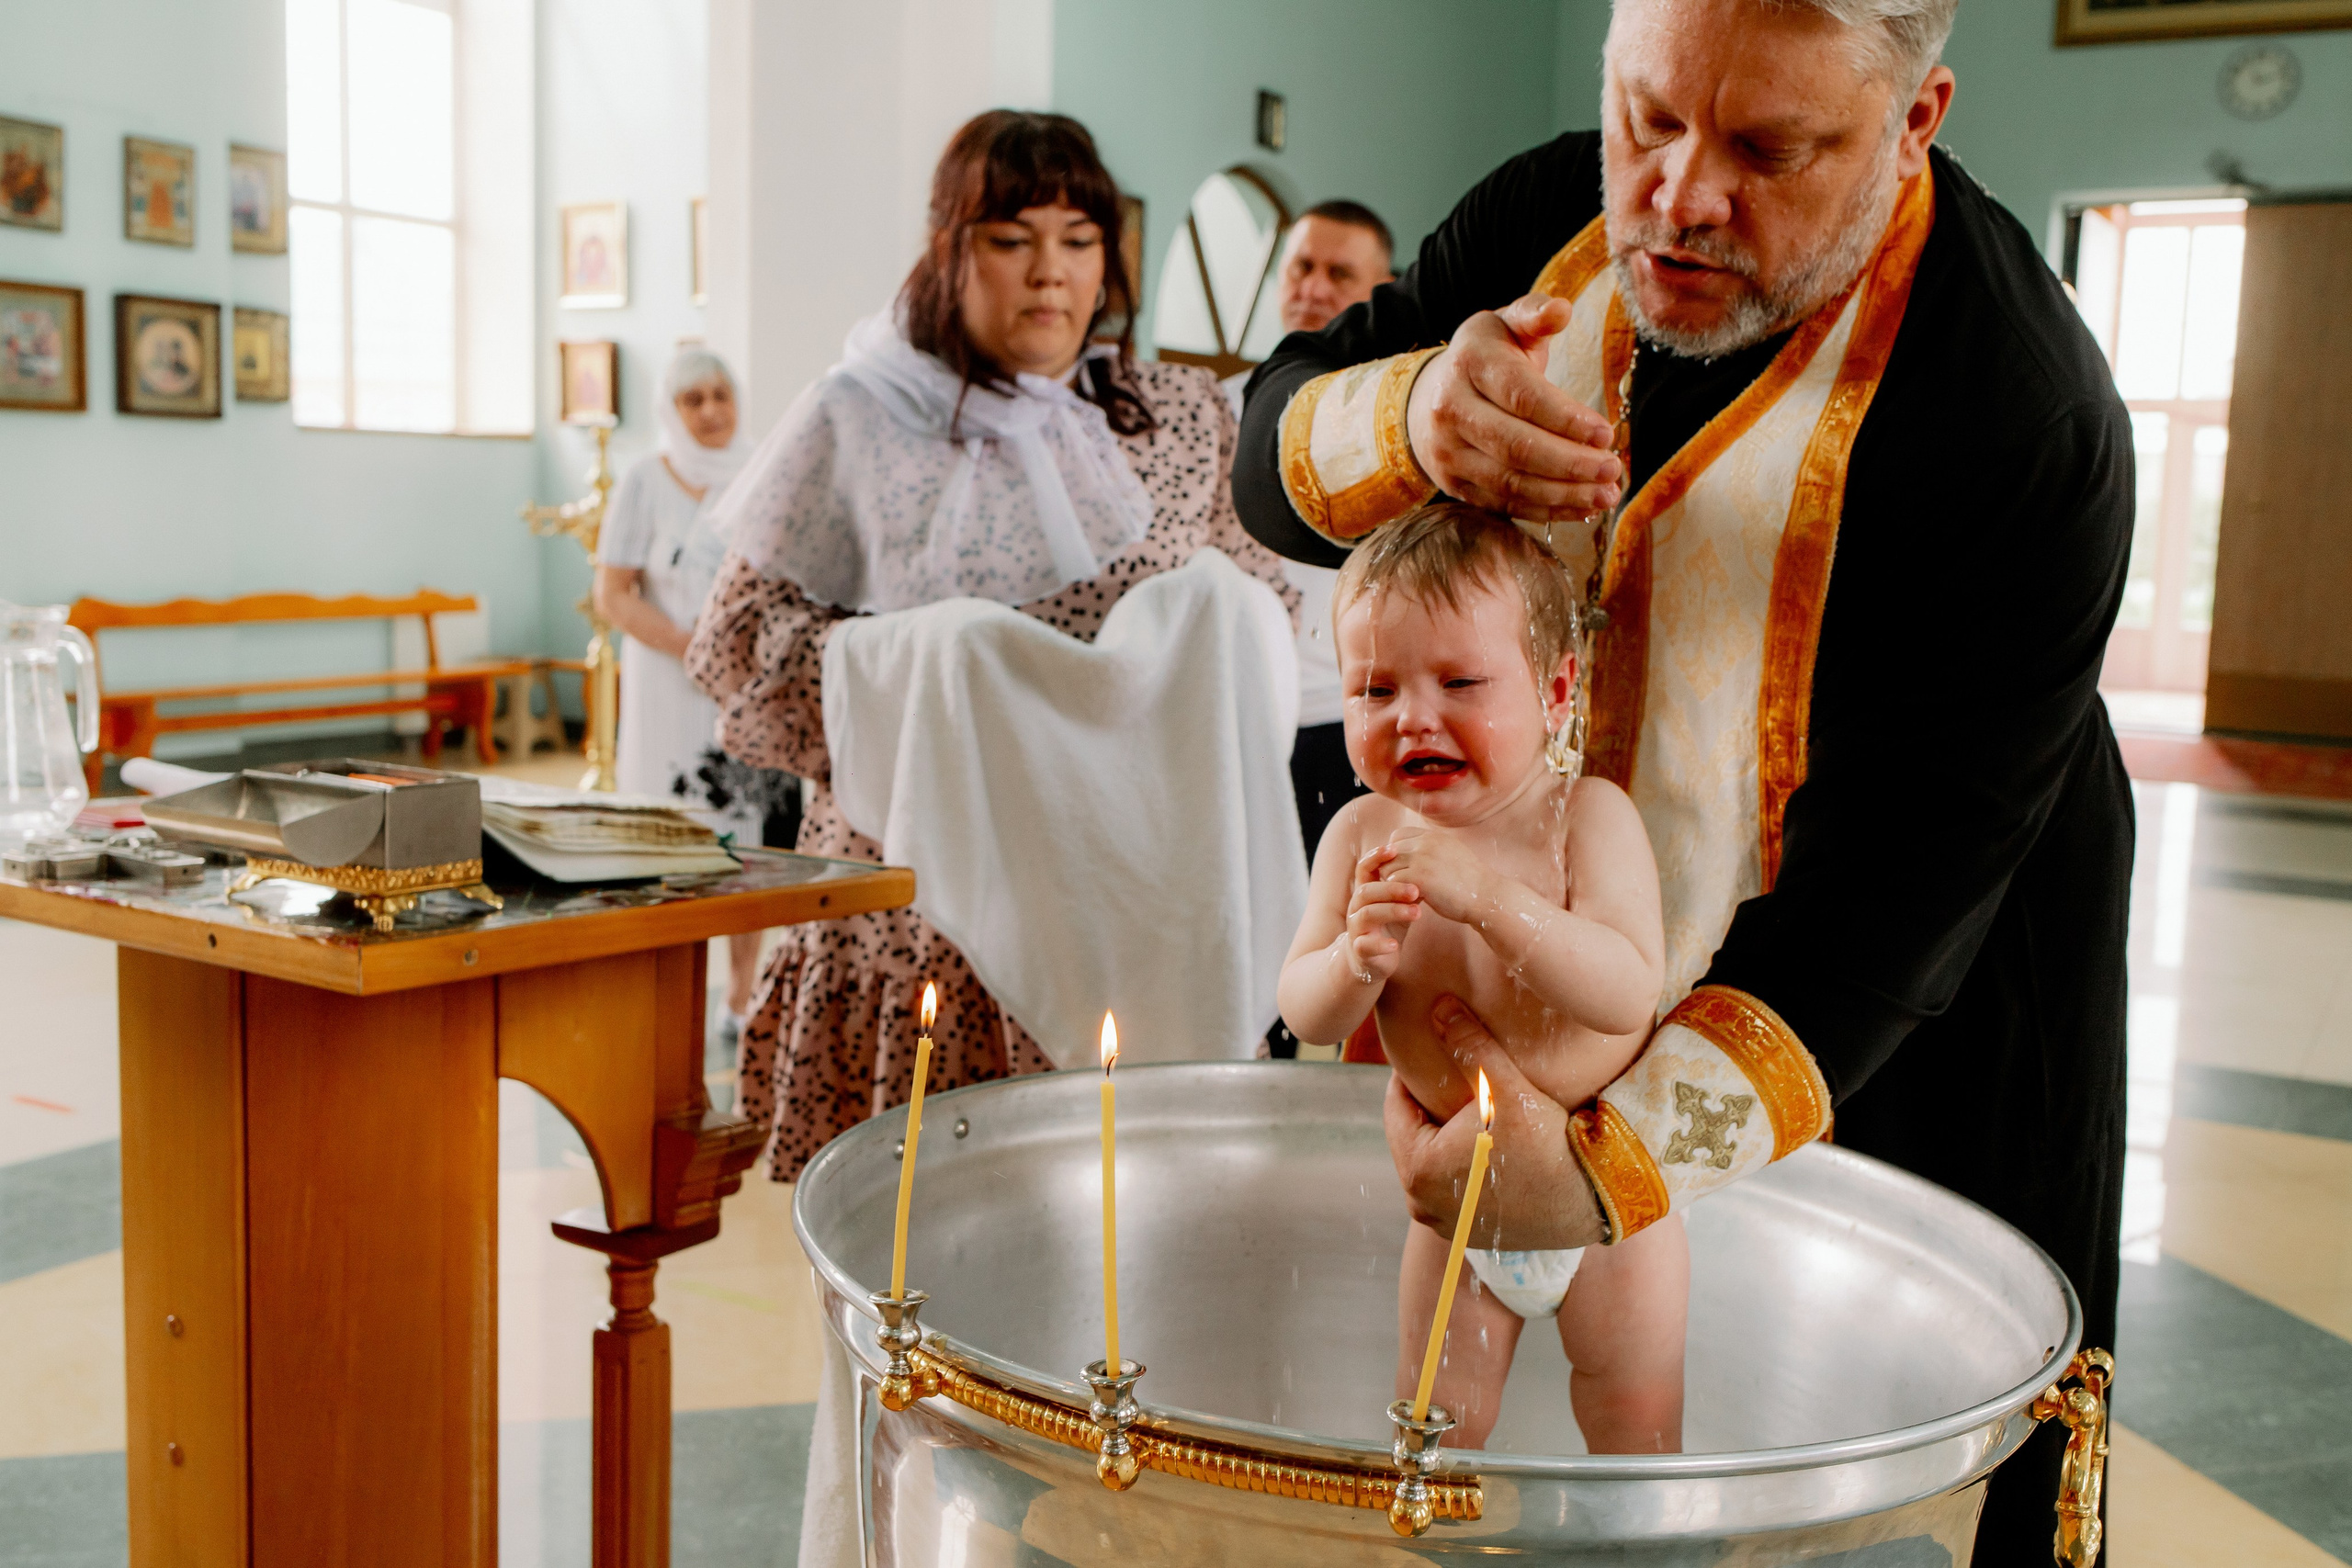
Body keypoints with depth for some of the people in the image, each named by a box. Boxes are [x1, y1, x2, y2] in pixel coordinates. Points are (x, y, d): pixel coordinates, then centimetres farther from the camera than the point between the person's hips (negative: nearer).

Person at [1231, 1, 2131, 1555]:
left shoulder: (2029, 426, -27)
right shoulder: (1551, 215, -8)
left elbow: (1896, 891, -28)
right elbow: (1276, 458, -4)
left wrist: (1617, 1165, -39)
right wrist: (1406, 418, -28)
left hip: (1880, 1053, -4)